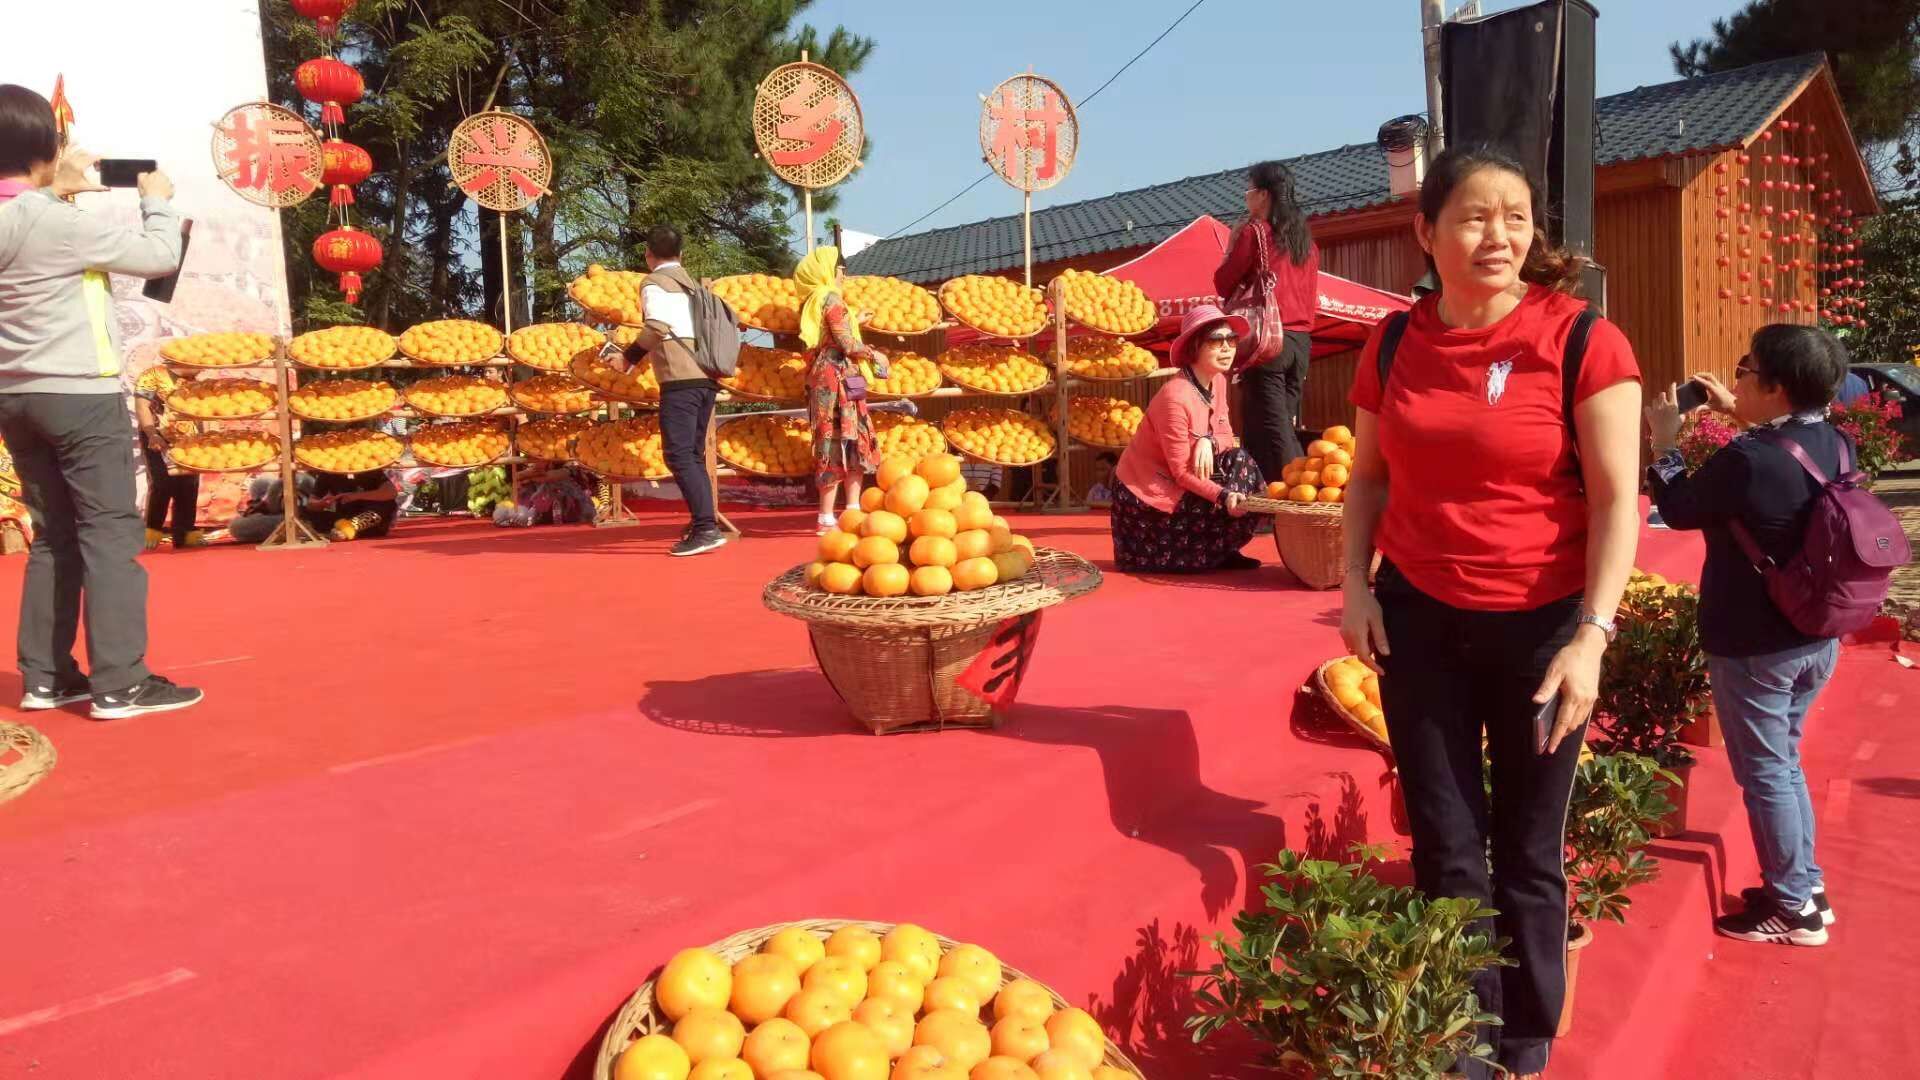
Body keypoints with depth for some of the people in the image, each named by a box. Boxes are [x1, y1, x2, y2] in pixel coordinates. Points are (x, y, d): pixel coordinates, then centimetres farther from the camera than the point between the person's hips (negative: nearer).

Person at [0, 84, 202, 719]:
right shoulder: (58, 222, -15)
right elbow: (159, 258, -10)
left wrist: (57, 192, 20)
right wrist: (157, 201, 5)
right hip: (80, 395, -8)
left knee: (54, 535, 13)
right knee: (110, 532, -5)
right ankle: (120, 684, -5)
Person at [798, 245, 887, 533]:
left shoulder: (814, 301, 16)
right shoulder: (830, 299, -11)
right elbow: (847, 344, -16)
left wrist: (854, 321, 28)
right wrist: (873, 353, -1)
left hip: (827, 377, 9)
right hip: (838, 379, -9)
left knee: (855, 445, 11)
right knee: (839, 445, -7)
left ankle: (852, 511, 10)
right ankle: (827, 519, -6)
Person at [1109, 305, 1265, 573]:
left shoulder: (1218, 382, 0)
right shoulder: (1175, 397, -27)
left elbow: (1226, 436, 3)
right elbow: (1181, 470, -24)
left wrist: (1208, 441, -21)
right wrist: (1224, 496, -34)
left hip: (1175, 487, 8)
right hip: (1146, 496, -8)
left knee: (1240, 461, -7)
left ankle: (1218, 552, 2)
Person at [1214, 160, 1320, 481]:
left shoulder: (1254, 231, -4)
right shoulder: (1306, 238, 16)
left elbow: (1224, 283, -1)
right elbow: (1311, 296, 19)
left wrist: (1233, 246, 11)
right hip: (1300, 342, 7)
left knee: (1270, 434, -8)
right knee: (1287, 428, 11)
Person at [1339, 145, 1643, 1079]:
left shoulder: (1580, 339, -11)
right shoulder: (1395, 345, 0)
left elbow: (1616, 498, -11)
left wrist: (1592, 635, -17)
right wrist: (1355, 586, 0)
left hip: (1540, 623, -2)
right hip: (1419, 617, 3)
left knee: (1526, 851, 12)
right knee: (1444, 847, 11)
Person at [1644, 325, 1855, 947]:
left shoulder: (1745, 460, -26)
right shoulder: (1835, 445, -2)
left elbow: (1679, 510, -9)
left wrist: (1664, 442, 3)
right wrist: (1738, 414, 22)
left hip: (1753, 647, -8)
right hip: (1818, 639, 8)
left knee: (1764, 774, 6)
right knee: (1782, 763, 23)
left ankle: (1793, 911, 17)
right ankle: (1804, 888, 32)